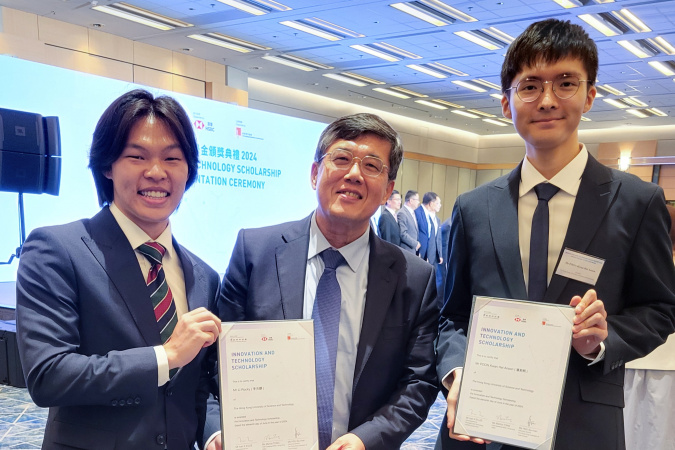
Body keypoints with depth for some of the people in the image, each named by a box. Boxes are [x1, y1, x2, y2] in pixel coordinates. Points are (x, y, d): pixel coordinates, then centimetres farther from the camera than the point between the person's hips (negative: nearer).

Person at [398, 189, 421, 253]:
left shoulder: (412, 213, 16)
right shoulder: (402, 213, -13)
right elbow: (402, 234, -20)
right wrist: (416, 243, -13)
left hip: (414, 250, 9)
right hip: (406, 251, -9)